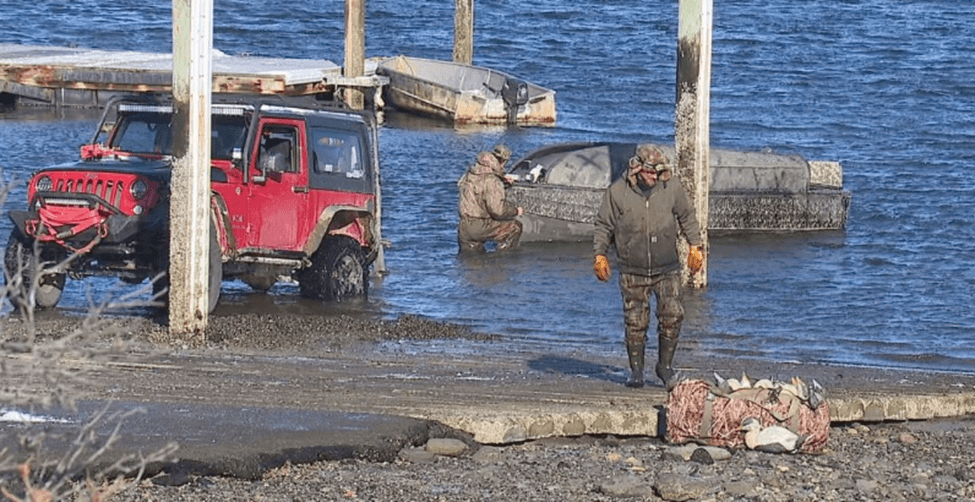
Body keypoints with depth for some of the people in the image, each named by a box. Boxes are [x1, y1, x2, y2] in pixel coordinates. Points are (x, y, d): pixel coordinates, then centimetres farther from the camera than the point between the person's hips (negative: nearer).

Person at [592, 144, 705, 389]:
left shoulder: (672, 189, -2)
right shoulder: (617, 192, -6)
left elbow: (687, 217, 14)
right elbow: (603, 225, 4)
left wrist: (695, 245, 10)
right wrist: (599, 254, -3)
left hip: (667, 269, 1)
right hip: (633, 272, -1)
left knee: (672, 316, -8)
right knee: (635, 322, 1)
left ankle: (665, 366, 8)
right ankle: (636, 369, 15)